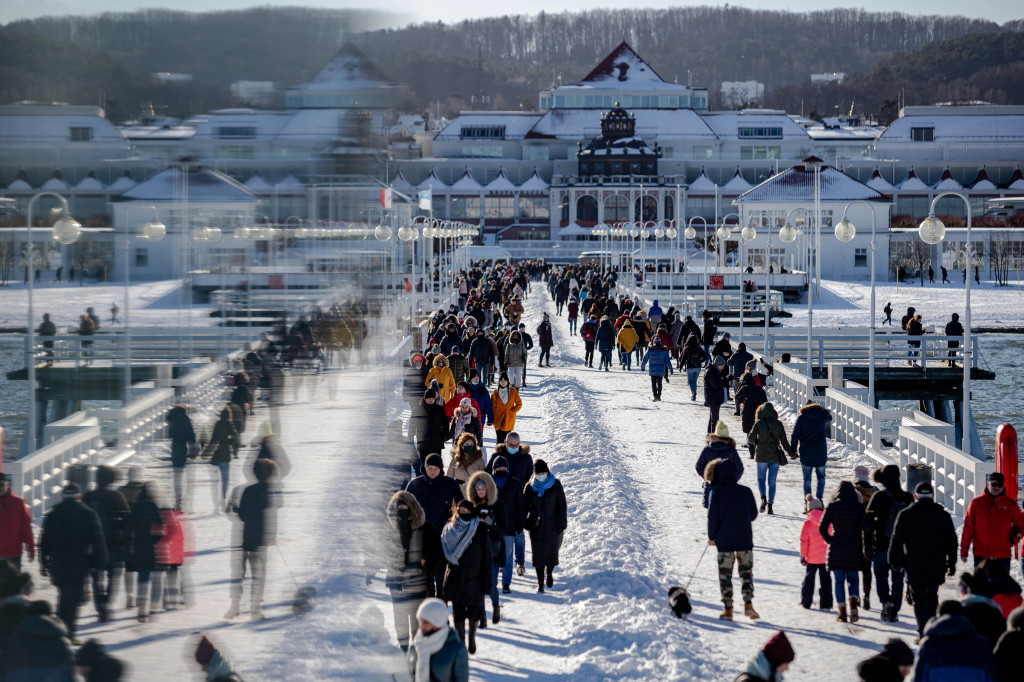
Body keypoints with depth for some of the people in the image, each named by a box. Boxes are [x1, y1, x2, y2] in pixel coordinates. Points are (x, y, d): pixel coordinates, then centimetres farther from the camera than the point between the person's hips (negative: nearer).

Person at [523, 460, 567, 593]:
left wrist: (562, 523, -5)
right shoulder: (530, 487, 2)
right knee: (538, 554, -2)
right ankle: (540, 583, 7)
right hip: (536, 526, 1)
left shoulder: (556, 485, -3)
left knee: (552, 551, 8)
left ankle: (549, 573, 38)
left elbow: (562, 505, -1)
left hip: (553, 526, -1)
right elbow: (525, 506, 6)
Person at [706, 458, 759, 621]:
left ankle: (728, 609, 6)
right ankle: (748, 603, -2)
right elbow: (754, 514, 9)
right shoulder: (746, 491, 1)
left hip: (724, 540, -2)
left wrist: (711, 536, 6)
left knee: (725, 574, 7)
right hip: (745, 539, 2)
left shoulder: (716, 493, -8)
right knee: (746, 571, 13)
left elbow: (713, 517, -8)